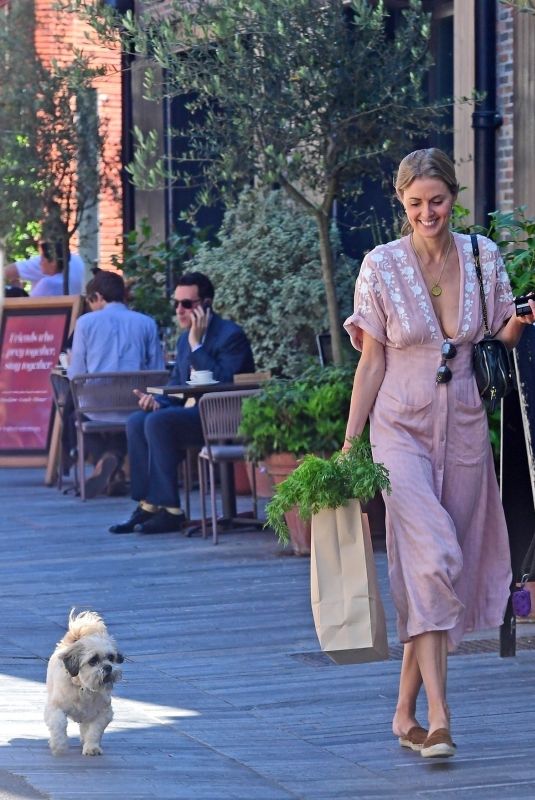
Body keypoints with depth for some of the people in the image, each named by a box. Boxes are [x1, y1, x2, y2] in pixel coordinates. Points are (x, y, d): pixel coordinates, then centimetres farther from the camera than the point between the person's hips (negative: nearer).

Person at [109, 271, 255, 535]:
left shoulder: (231, 335, -11)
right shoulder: (185, 339, 15)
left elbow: (222, 383, -23)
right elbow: (176, 384, 21)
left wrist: (196, 345, -21)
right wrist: (159, 401, -1)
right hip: (193, 413, 9)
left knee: (157, 422, -27)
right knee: (136, 422, -9)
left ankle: (169, 510, -25)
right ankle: (148, 504, -9)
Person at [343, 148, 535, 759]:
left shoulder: (484, 257, 3)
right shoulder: (381, 267, -3)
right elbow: (372, 362, 1)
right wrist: (349, 442, -2)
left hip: (465, 429, 3)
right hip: (401, 428, -3)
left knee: (445, 570, 5)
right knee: (431, 559, -18)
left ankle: (406, 711, 17)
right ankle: (438, 718, -21)